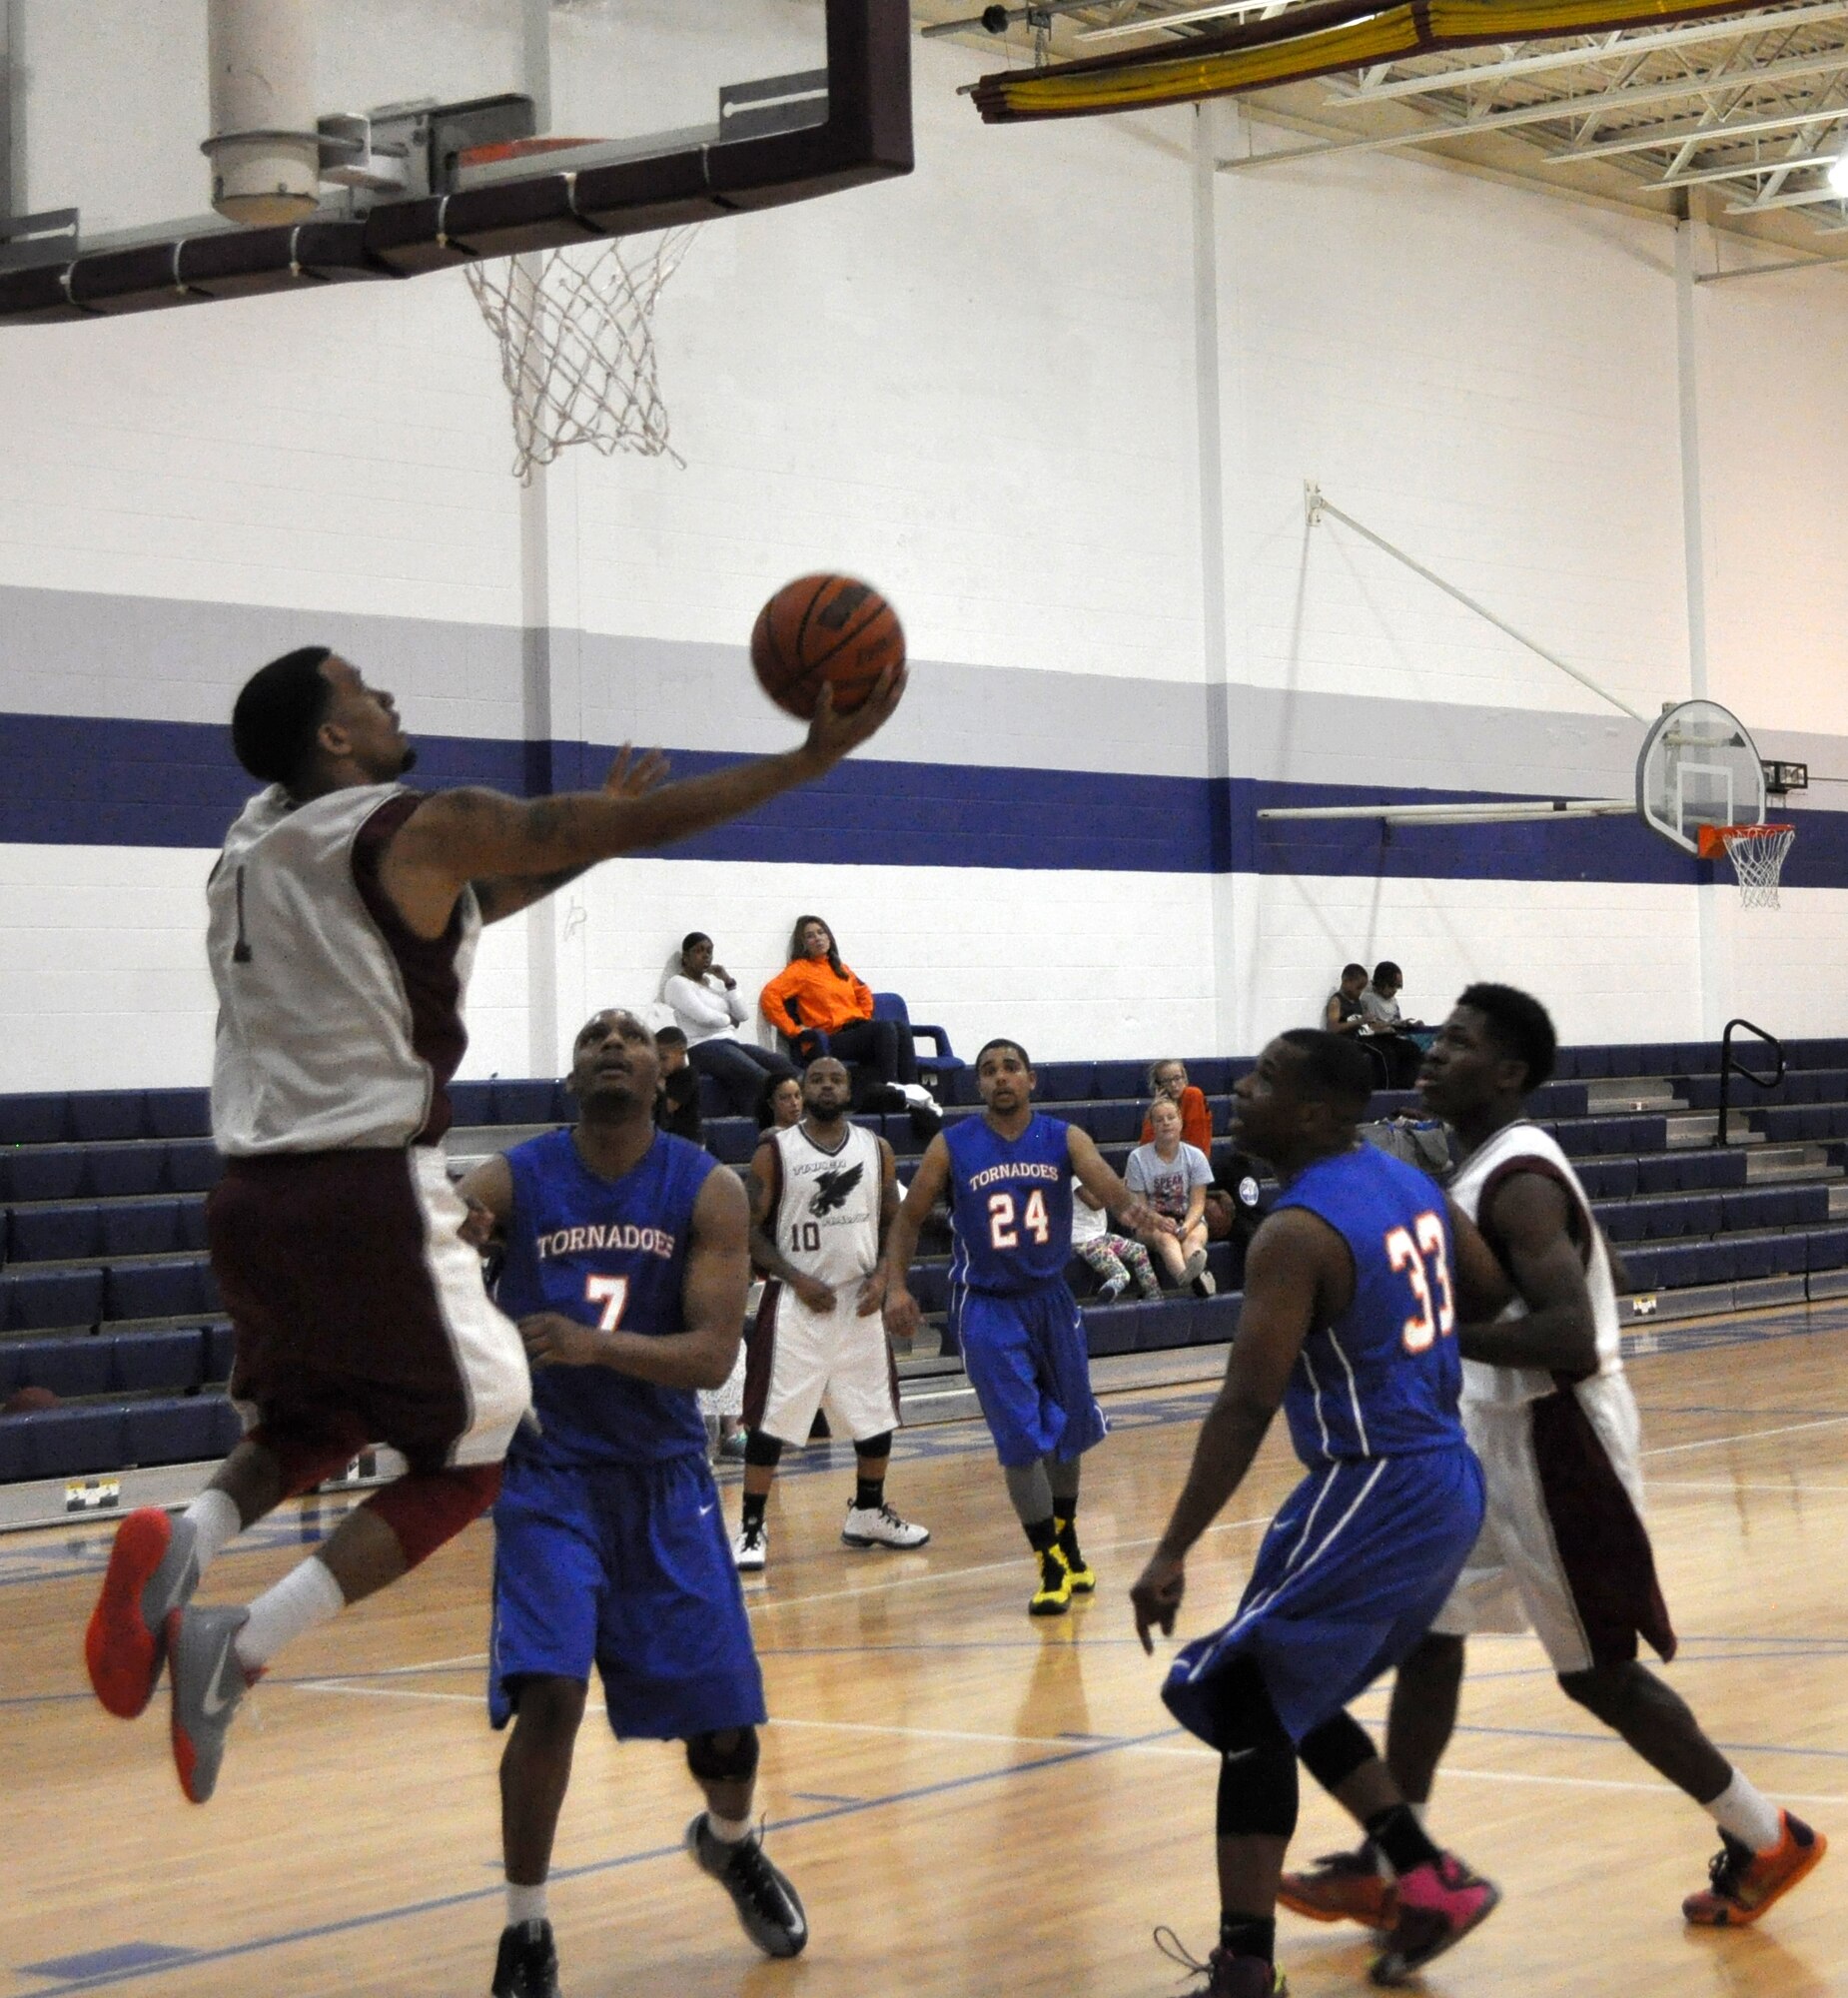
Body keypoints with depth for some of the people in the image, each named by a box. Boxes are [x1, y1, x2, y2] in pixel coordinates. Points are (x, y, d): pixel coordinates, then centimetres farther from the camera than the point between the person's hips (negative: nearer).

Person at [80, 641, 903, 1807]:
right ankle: (238, 1651, -9)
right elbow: (648, 823, -5)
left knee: (314, 1425, 28)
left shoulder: (252, 846, 15)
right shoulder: (417, 829, -7)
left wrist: (581, 843, 34)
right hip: (372, 1194, -7)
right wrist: (819, 753, 2)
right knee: (476, 1456, 7)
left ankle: (182, 1546, -4)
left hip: (256, 1194, 7)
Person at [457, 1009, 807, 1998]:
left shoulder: (708, 1191, -8)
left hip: (665, 1475, 2)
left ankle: (731, 1844, 41)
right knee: (548, 1694, -18)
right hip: (550, 1473, -1)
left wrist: (596, 1344, -32)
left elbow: (713, 1356, -16)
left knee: (721, 1715, 6)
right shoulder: (511, 1181, -8)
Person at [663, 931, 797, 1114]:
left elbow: (742, 1015, 13)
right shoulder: (677, 983, 0)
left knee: (784, 1065, -16)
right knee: (759, 1078, -31)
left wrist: (729, 982, 5)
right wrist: (729, 1020, 5)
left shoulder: (714, 981, 22)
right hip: (702, 1048, -8)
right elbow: (703, 1016, -14)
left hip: (731, 1042, 8)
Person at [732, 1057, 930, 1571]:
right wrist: (798, 1280, -16)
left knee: (877, 1414, 11)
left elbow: (892, 1223, 12)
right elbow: (751, 1230, -5)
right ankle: (751, 1528, 0)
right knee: (771, 1419, -6)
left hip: (860, 1302, 4)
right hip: (795, 1303, -4)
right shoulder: (775, 1151, -4)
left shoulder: (876, 1149, 6)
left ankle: (868, 1514, 28)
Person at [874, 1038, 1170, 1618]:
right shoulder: (951, 1147, -7)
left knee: (1068, 1429, 14)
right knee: (1021, 1439, -9)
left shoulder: (1064, 1139, -4)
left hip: (1051, 1300, 3)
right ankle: (1051, 1565, 1)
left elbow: (1108, 1185, -21)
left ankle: (1066, 1545, 34)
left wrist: (1133, 1209, -44)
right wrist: (894, 1283, -14)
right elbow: (909, 1219, 0)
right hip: (988, 1308, -3)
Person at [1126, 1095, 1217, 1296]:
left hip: (1189, 1219, 2)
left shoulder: (1195, 1156, 2)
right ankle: (1186, 1275, -72)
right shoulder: (1138, 1158, -2)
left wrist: (1186, 1226, -25)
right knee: (1165, 1237, -36)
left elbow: (1197, 1203, -3)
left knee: (1194, 1238, -33)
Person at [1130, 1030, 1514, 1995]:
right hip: (1448, 1485, 9)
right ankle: (1430, 1882, 23)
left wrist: (1172, 1553, -24)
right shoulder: (1406, 1182, 7)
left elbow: (1245, 1408, -24)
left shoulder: (1296, 1234, -18)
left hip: (1372, 1495, -9)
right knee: (1291, 1694, 21)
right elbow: (1499, 1302, 16)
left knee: (1247, 1704, -5)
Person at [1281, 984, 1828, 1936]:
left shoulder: (1518, 1180, -22)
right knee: (1428, 1628, 10)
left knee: (1596, 1671, 0)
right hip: (1498, 1436, 10)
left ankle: (1765, 1840, 15)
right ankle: (1390, 1866, 18)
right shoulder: (1484, 1166, 9)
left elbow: (1572, 1337, -31)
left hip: (1557, 1444, -10)